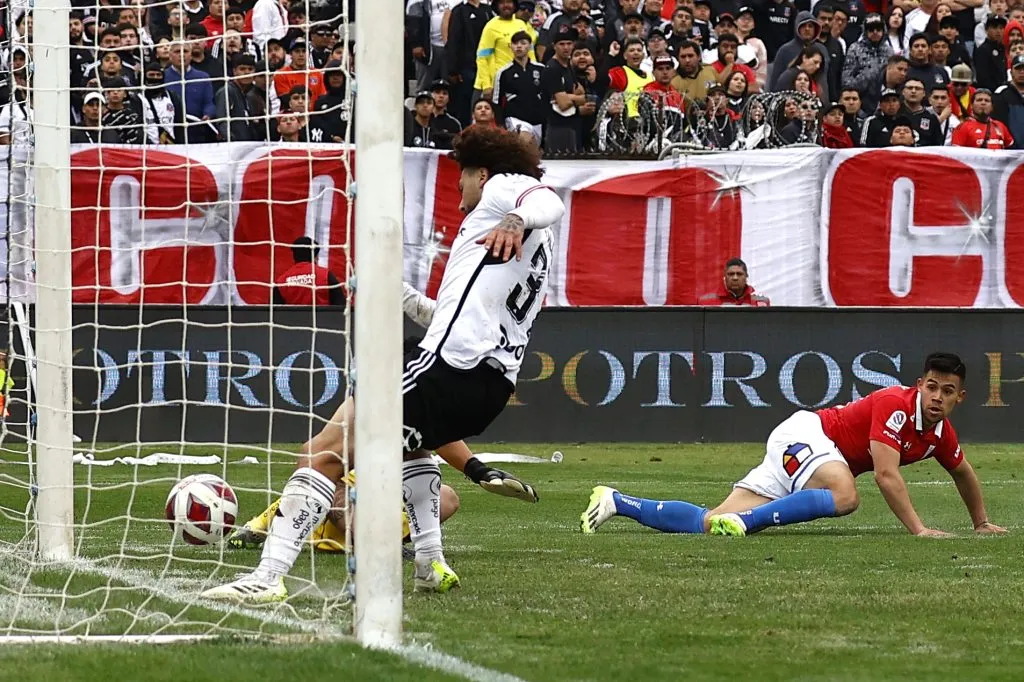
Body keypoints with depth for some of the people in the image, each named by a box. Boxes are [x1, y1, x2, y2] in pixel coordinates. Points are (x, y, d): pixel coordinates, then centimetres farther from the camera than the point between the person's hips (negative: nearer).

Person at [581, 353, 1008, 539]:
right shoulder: (895, 405, -21)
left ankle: (616, 503, 2)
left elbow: (963, 472, 28)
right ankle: (741, 519, -38)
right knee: (845, 495, -41)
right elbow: (886, 475, -28)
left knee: (710, 525, -3)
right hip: (804, 435, -8)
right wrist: (917, 529, -32)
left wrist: (982, 523, 32)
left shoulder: (940, 433, 6)